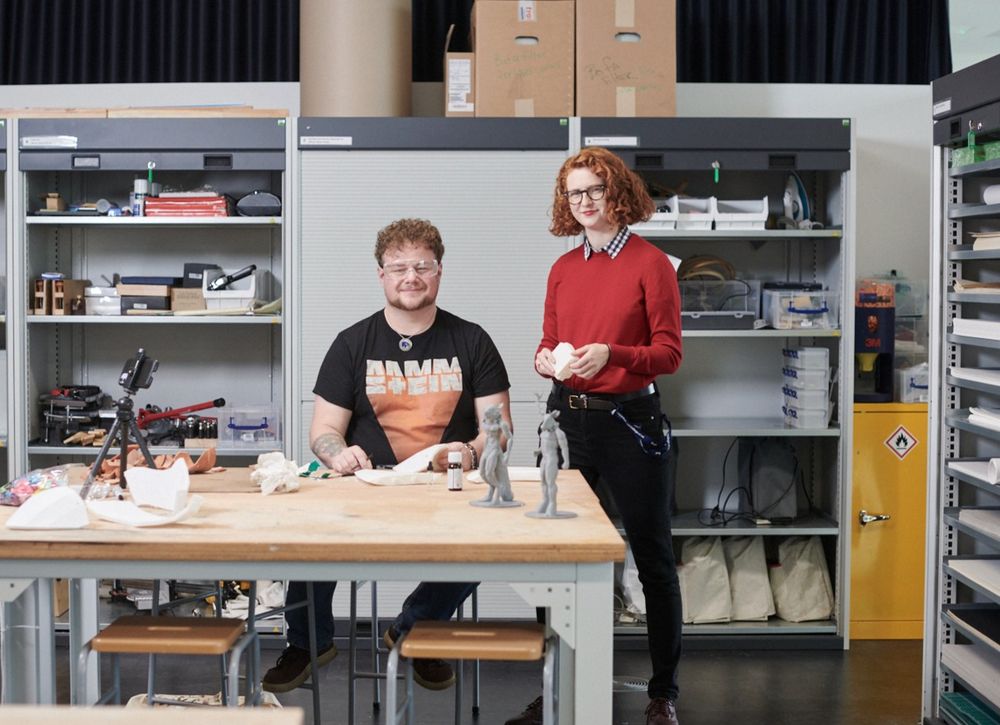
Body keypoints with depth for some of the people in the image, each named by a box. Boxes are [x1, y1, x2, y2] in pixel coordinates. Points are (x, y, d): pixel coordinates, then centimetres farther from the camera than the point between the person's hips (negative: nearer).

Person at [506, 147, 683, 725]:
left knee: (653, 558, 3)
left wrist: (612, 354, -23)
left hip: (630, 421, -4)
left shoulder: (650, 263, -4)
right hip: (568, 417, 5)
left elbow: (669, 354, -7)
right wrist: (545, 359, -5)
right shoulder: (564, 268, 11)